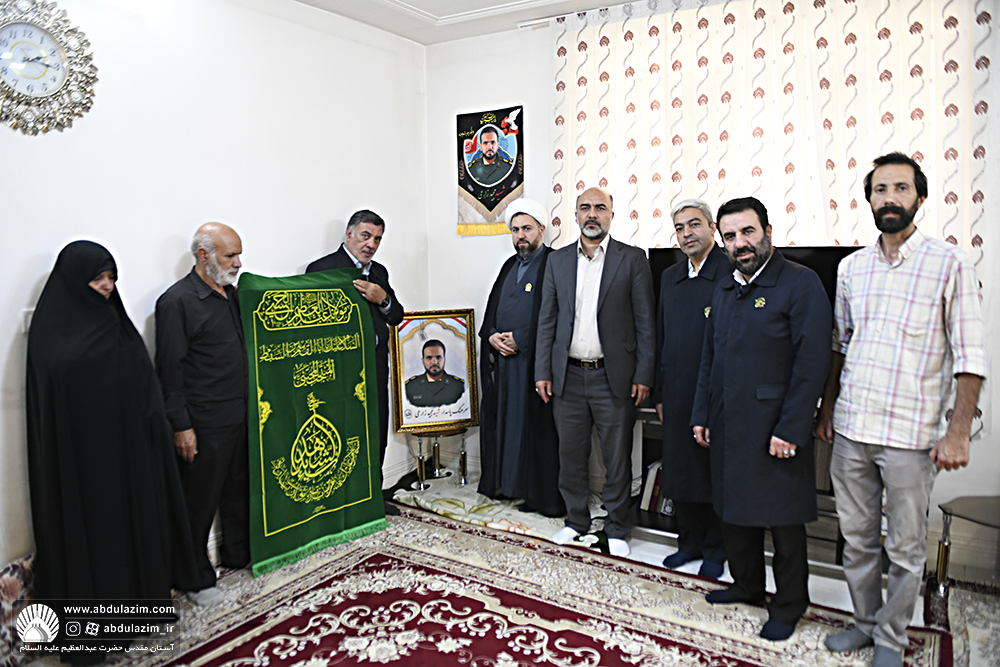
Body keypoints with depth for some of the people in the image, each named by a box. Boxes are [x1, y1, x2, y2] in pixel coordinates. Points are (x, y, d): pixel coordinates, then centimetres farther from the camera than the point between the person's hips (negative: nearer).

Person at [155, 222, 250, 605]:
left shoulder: (230, 294, 12)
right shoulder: (177, 301, -12)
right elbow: (170, 369, -13)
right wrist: (181, 426, -14)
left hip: (241, 415, 7)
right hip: (204, 424, -7)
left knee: (239, 489, 18)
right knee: (200, 500, 5)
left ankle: (238, 554, 36)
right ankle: (197, 578, 20)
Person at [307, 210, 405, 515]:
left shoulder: (379, 272, 15)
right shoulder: (323, 268, -6)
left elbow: (396, 317, 14)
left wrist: (382, 299, -5)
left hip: (376, 367, 7)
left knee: (377, 434, 13)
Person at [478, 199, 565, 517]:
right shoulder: (509, 266, 18)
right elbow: (492, 309, 19)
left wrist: (520, 339, -14)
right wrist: (492, 336, 0)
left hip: (533, 361, -7)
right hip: (502, 360, 8)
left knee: (535, 427, -2)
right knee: (503, 420, 13)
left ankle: (540, 494, 9)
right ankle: (503, 482, 26)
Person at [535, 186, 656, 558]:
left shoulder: (632, 260, 0)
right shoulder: (558, 261, 9)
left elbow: (645, 322, -2)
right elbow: (547, 320, 9)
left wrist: (643, 376, -7)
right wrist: (542, 372, 3)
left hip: (614, 377, -2)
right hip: (568, 377, 3)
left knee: (617, 458, 7)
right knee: (571, 454, 12)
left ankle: (616, 530, 24)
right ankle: (576, 521, 31)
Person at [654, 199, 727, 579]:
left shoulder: (731, 273, -7)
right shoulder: (670, 278, 13)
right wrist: (659, 393, 13)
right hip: (677, 393, 6)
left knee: (715, 473, 6)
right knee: (680, 472, 13)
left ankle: (716, 550, 23)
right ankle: (689, 542, 30)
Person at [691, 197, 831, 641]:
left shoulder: (801, 284, -10)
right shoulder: (724, 293, 13)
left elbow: (813, 363, -16)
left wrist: (790, 430, -19)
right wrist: (701, 415, 14)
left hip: (774, 429, -7)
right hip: (727, 427, 7)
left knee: (783, 521, 6)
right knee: (734, 511, 18)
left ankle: (788, 606, 26)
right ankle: (746, 585, 38)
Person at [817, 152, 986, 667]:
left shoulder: (949, 263, -5)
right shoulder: (851, 267, 8)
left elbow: (970, 356, -7)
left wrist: (958, 432, -11)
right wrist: (827, 410, 14)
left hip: (910, 434, -4)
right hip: (850, 431, 4)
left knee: (905, 548, 9)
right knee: (857, 538, 15)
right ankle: (865, 622, 34)